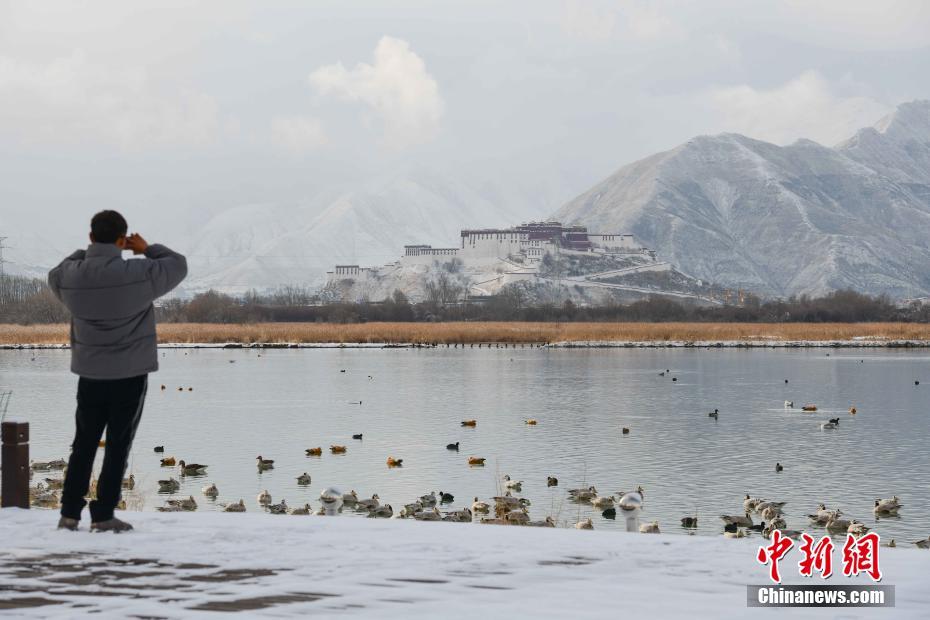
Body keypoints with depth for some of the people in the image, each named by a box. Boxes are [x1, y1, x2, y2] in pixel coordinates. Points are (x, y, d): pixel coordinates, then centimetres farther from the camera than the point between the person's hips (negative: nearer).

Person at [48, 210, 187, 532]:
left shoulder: (71, 276, -7)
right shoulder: (139, 274, -17)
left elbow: (55, 277, 19)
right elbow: (178, 265, -1)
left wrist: (88, 252, 17)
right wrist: (148, 249, 12)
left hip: (89, 375, 3)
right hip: (130, 375, -3)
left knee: (83, 444, 14)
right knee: (118, 445, 4)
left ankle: (70, 512, 12)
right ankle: (103, 514, 3)